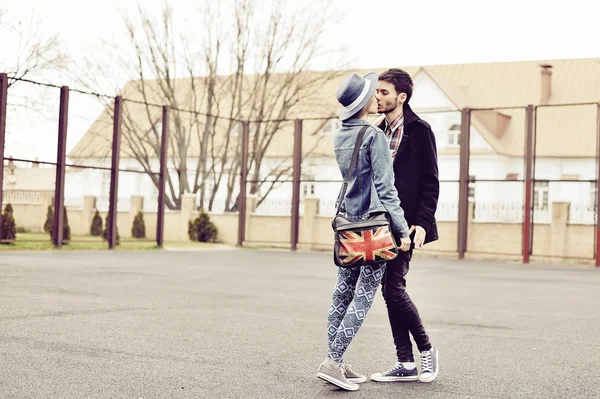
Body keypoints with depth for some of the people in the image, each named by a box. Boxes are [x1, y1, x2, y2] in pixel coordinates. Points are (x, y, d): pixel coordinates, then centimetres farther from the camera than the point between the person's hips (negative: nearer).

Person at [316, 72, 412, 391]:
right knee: (363, 297, -3)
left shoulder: (339, 136, 9)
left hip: (347, 223, 8)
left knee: (342, 294, 10)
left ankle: (336, 362, 14)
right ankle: (332, 361, -6)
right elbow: (386, 188, -15)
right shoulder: (375, 136, -13)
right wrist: (402, 230, -11)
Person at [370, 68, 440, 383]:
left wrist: (422, 222, -17)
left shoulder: (419, 130, -6)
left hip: (404, 223, -7)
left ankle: (426, 349, 9)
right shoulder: (378, 131, 14)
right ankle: (406, 364, 14)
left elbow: (430, 182, -9)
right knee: (390, 290, 7)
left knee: (394, 288, -12)